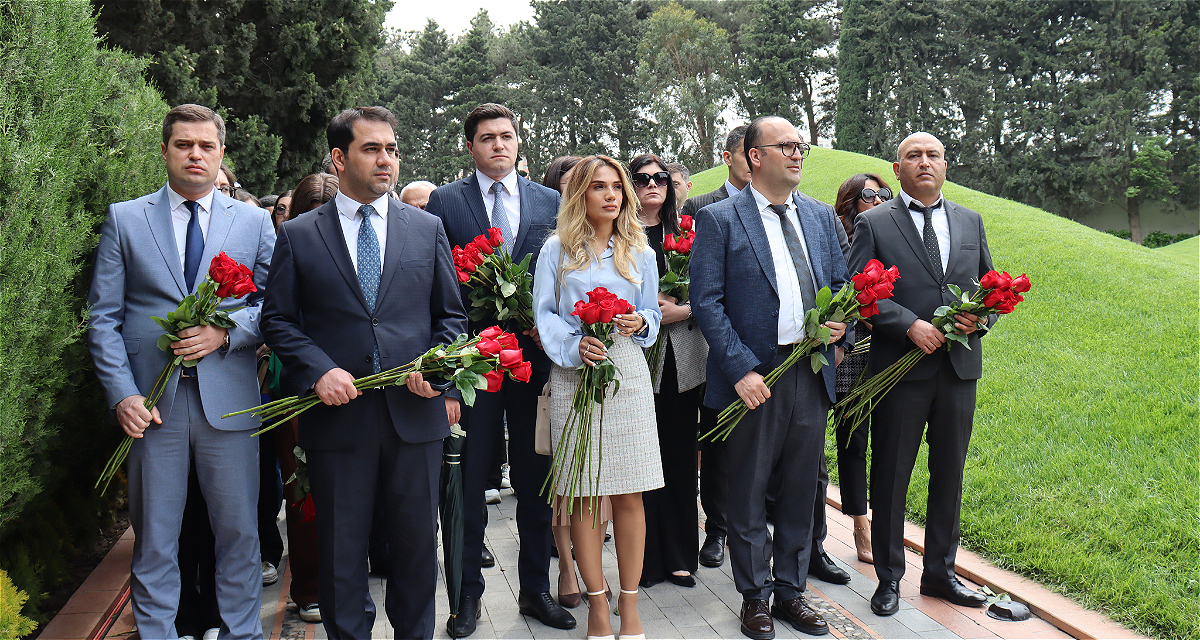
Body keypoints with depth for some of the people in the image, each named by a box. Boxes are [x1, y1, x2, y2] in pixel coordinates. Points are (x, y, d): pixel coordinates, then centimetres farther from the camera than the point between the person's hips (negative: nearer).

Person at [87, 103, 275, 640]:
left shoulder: (254, 222, 8)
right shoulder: (124, 219, 7)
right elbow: (103, 318, 3)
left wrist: (225, 332, -13)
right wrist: (122, 395, -8)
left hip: (228, 399, 0)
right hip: (152, 404, 0)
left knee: (238, 532, 8)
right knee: (154, 540, 9)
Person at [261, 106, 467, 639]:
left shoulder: (427, 229, 9)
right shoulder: (297, 235, 4)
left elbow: (451, 315, 10)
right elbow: (277, 320, 3)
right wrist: (318, 371, -13)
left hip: (415, 413, 2)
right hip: (337, 414, -1)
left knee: (417, 544, 12)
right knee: (340, 550, 9)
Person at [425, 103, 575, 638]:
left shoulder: (550, 202, 10)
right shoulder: (444, 201, 4)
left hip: (536, 351, 2)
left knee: (536, 478, 9)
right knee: (468, 478, 4)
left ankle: (535, 589, 23)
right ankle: (468, 593, 18)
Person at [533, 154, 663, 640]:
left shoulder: (639, 252, 14)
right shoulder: (557, 249, 8)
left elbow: (652, 313, 16)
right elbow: (544, 313, 4)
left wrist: (639, 323, -7)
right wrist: (574, 345, -14)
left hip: (627, 373, 2)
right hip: (574, 375, -1)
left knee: (630, 494, 0)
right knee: (582, 495, 0)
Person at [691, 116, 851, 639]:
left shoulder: (821, 218, 13)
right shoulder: (719, 219, -4)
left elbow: (840, 284, 19)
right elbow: (706, 301, -10)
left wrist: (840, 322, -4)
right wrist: (741, 369, -16)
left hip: (811, 373, 5)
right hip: (753, 376, -5)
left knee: (801, 491, 13)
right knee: (748, 493, 6)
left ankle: (790, 590, 29)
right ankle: (755, 597, 23)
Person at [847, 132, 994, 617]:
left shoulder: (970, 221, 14)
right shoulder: (873, 224, -1)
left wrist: (980, 317, -4)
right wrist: (909, 325, -18)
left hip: (959, 367, 4)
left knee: (949, 474, 12)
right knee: (890, 477, 4)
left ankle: (940, 572, 28)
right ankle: (889, 577, 18)